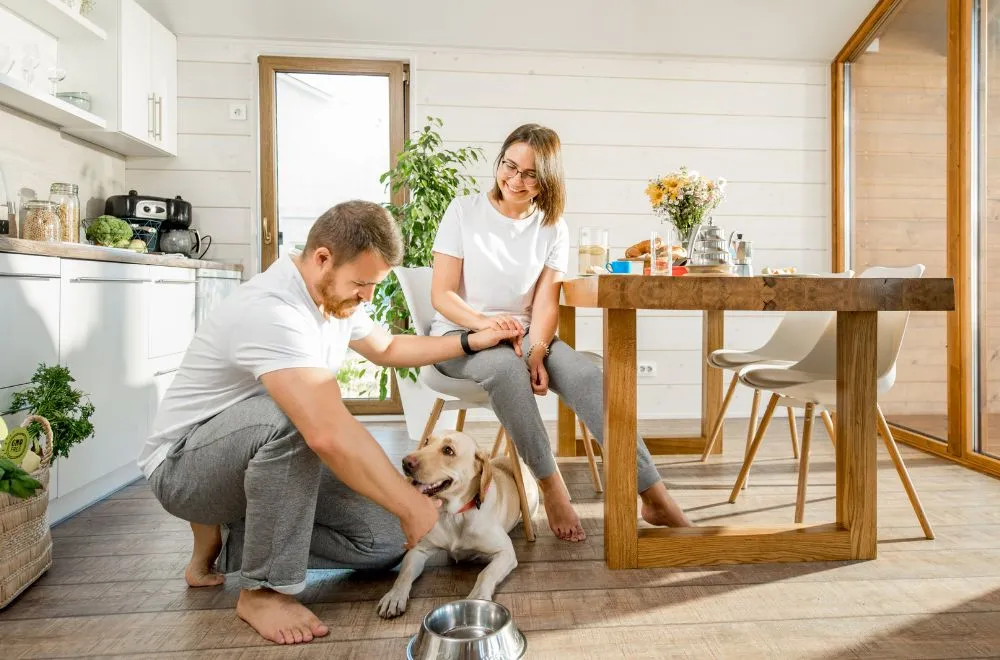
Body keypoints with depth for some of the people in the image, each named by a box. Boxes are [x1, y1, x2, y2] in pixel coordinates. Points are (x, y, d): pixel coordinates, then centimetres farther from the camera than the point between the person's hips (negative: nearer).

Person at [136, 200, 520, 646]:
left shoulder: (334, 296, -2)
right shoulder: (272, 311, -32)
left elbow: (387, 348, 15)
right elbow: (330, 433, -43)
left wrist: (471, 342, 7)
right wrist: (413, 508, -36)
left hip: (264, 457, 8)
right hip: (183, 465, -8)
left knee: (385, 540, -4)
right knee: (294, 416, -39)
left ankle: (226, 540, 11)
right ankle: (264, 590, -18)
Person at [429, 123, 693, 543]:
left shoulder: (552, 229, 5)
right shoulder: (464, 211, -2)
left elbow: (545, 303, -3)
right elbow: (441, 295, -8)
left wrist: (536, 354, -22)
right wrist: (486, 322, -28)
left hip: (523, 335, 3)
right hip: (460, 335, -2)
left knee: (586, 374, -25)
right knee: (505, 367, -37)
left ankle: (654, 497, -21)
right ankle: (551, 486, -22)